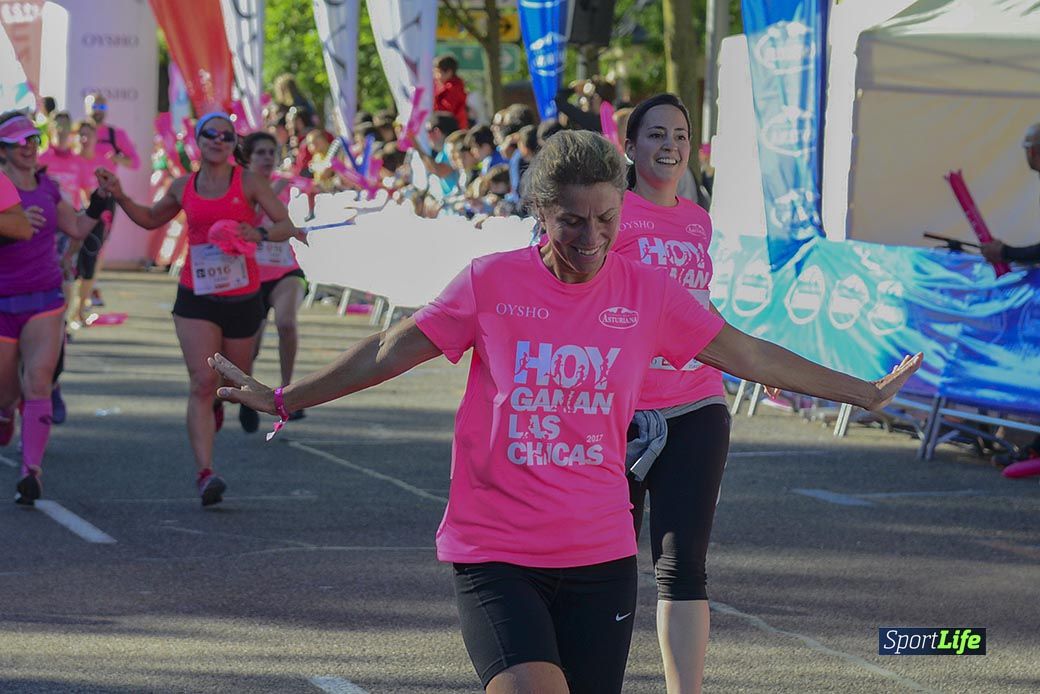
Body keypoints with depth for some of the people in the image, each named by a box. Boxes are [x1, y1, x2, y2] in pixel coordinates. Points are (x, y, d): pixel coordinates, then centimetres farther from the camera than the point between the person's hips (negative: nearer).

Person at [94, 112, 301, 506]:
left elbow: (286, 226, -5)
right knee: (202, 383, -13)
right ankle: (205, 474, -19)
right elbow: (150, 219, 24)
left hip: (242, 299, 0)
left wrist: (259, 234, -26)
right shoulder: (183, 188, 6)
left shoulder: (248, 182, -2)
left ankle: (218, 402, 54)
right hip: (196, 298, 0)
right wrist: (119, 197, 9)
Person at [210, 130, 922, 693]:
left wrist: (864, 392, 16)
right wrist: (283, 398, 7)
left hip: (601, 555, 3)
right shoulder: (492, 281, -4)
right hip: (494, 551, -3)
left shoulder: (647, 292, 3)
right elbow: (392, 350, 5)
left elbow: (749, 354, 12)